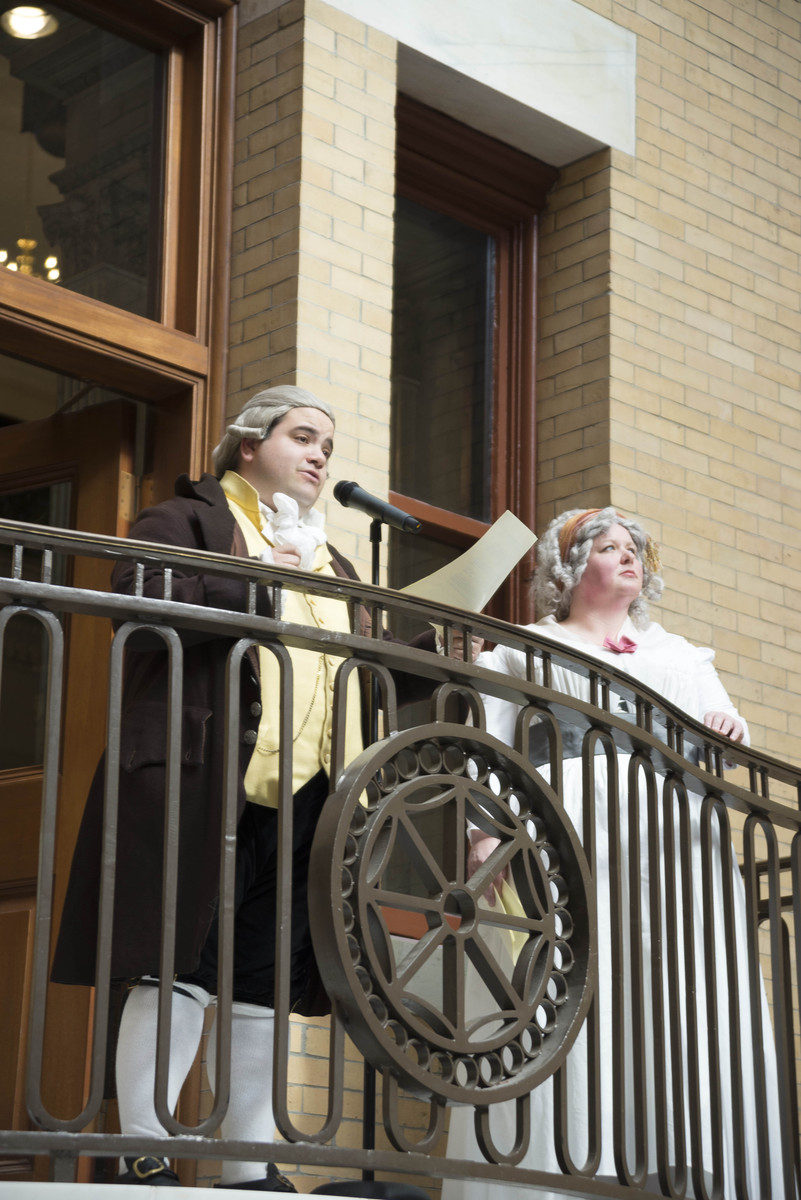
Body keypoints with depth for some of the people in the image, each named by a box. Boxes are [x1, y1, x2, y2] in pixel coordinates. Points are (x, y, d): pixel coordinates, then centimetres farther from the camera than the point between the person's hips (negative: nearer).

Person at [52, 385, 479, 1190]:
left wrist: (436, 655, 14)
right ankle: (144, 1158, -8)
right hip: (206, 780, -6)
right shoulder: (187, 520, 9)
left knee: (263, 979, 5)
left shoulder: (331, 564, 30)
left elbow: (355, 677, 28)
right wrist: (254, 583, -11)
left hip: (302, 794, 7)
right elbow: (138, 601, -10)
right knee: (181, 962, -11)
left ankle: (247, 1168, 9)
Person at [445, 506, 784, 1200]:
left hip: (683, 843, 4)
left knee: (695, 1009, -9)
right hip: (571, 834, -4)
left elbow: (733, 747, 24)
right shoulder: (523, 649, 17)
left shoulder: (681, 654, 30)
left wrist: (730, 730, 0)